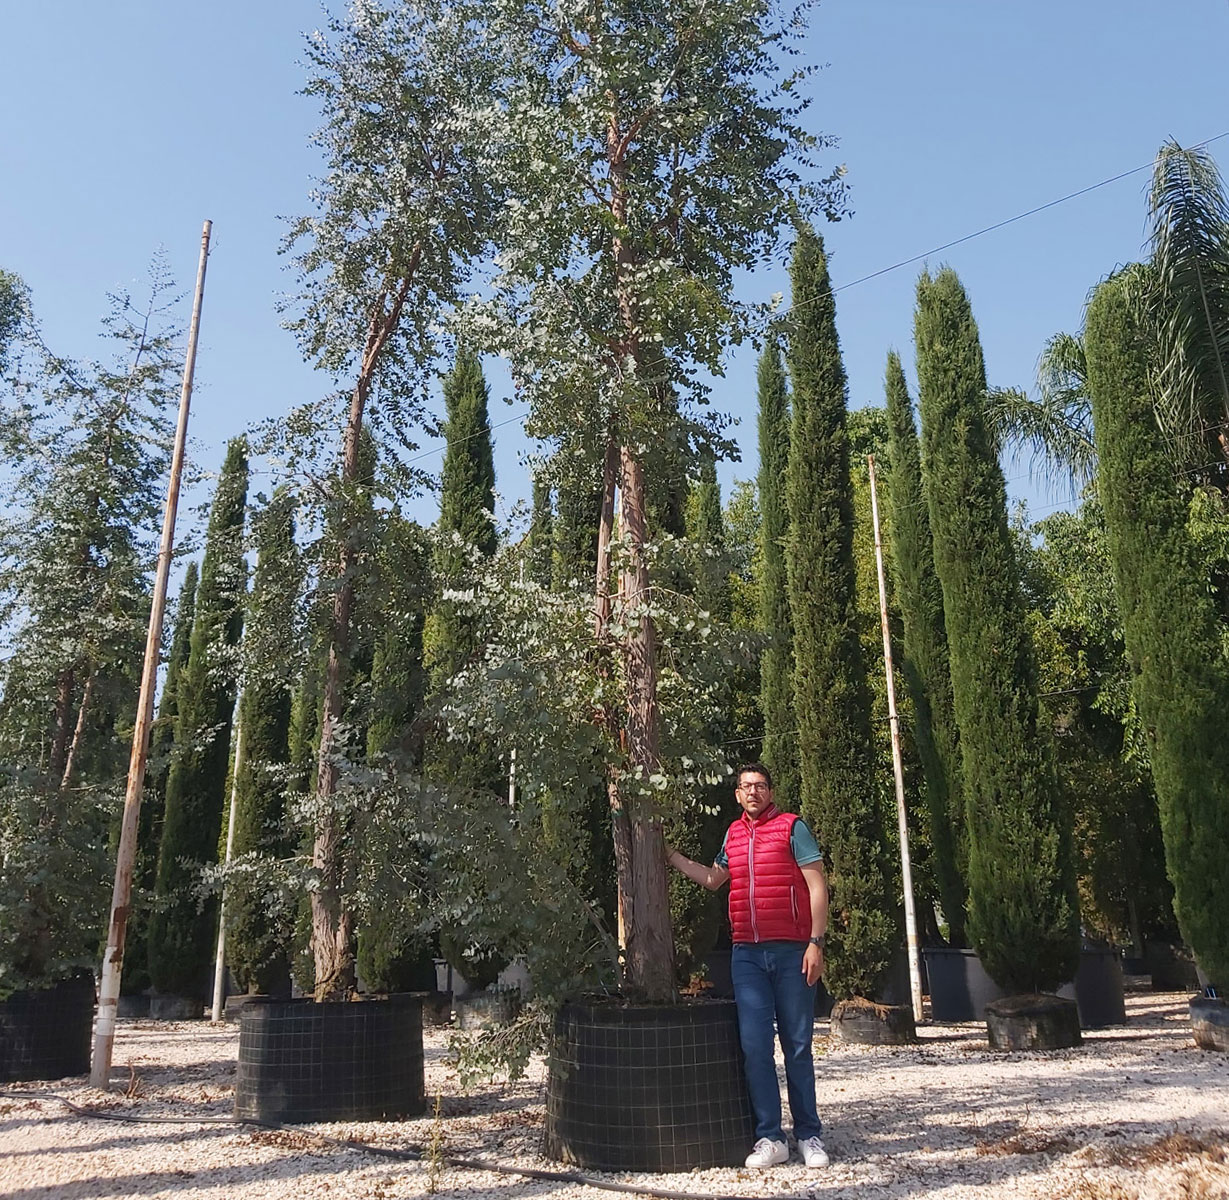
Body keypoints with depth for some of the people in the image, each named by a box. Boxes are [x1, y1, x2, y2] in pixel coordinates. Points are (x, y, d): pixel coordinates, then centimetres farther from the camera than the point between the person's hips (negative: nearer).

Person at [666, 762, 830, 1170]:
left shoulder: (792, 827, -2)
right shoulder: (733, 834, 14)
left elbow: (817, 886, -5)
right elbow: (713, 879, 30)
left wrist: (816, 943, -12)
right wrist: (670, 855, 28)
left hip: (791, 952, -4)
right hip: (747, 954, 4)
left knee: (797, 1046, 5)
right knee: (754, 1045, -2)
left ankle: (809, 1135, 17)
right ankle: (770, 1138, 8)